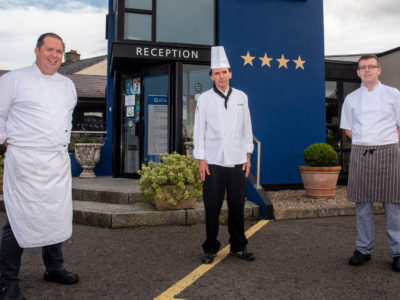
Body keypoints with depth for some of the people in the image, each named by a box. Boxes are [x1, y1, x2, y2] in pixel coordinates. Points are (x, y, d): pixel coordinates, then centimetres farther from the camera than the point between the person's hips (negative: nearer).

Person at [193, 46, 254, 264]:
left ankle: (238, 246, 21)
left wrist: (247, 156, 7)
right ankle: (210, 249, 14)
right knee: (212, 208, 1)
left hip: (237, 162, 2)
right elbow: (199, 130, 2)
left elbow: (247, 128, 12)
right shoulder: (204, 99, 3)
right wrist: (201, 159, -4)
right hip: (212, 162, -2)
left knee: (237, 207, 7)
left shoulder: (241, 97, 10)